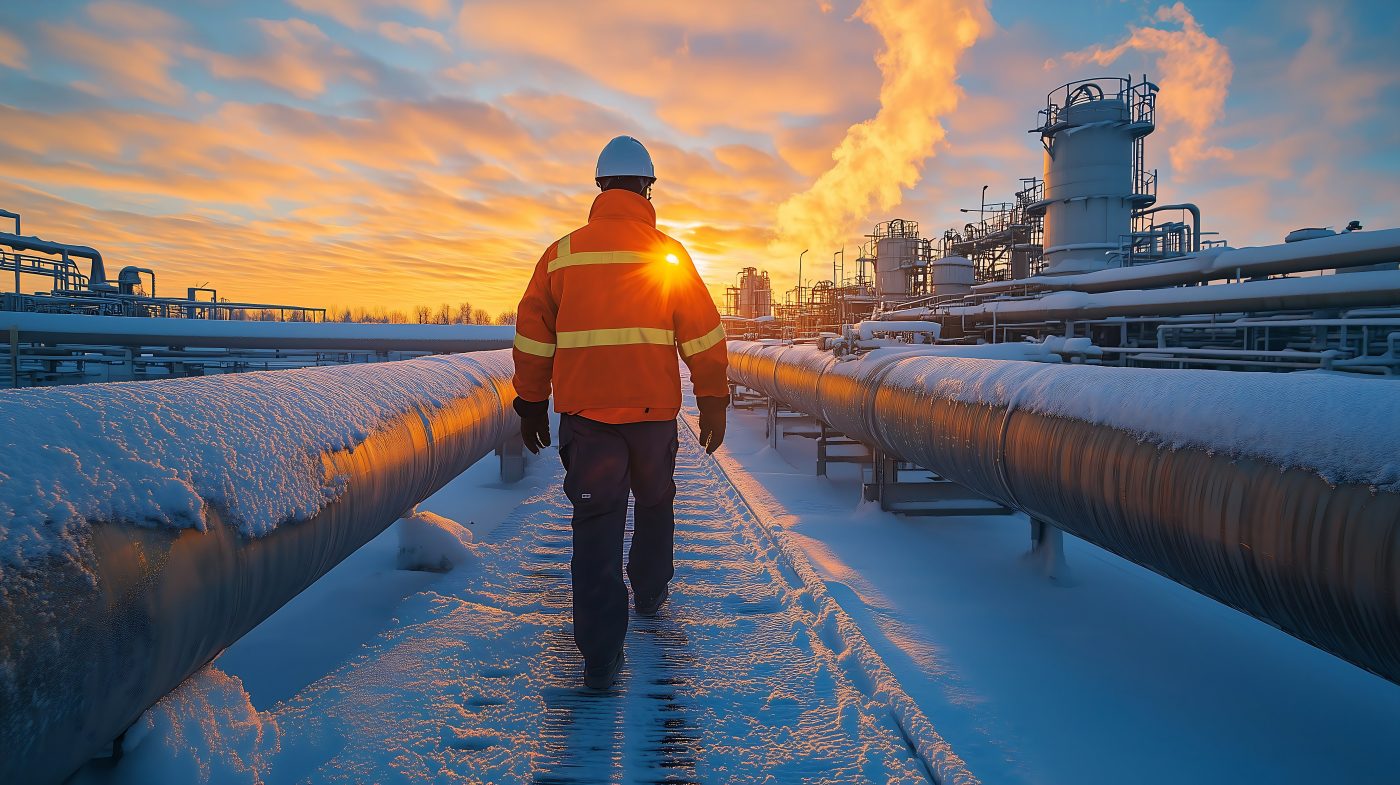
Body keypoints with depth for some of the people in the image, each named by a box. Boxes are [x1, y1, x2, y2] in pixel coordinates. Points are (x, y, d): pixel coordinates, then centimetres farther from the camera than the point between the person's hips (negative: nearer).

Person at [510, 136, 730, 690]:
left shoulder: (562, 253, 5)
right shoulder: (668, 254, 1)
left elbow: (532, 334, 7)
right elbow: (703, 336, -1)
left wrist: (531, 404, 15)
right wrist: (713, 404, 6)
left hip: (584, 412, 0)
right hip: (653, 410, 0)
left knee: (596, 524, 2)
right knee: (654, 504, 23)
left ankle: (601, 655, -2)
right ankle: (649, 594, 41)